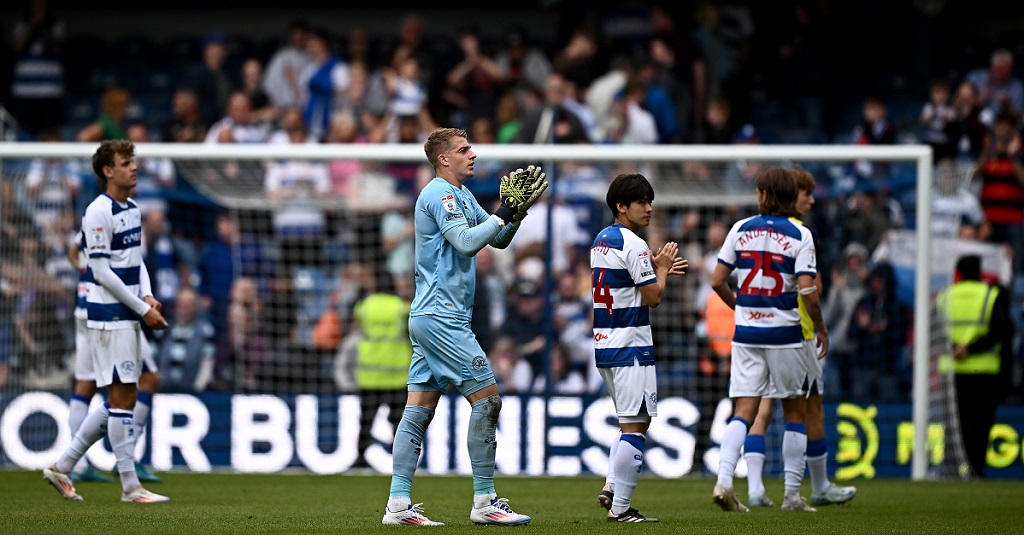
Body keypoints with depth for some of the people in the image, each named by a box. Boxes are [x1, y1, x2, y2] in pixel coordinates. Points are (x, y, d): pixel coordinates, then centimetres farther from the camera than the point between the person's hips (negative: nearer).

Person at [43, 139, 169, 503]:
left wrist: (147, 296, 3)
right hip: (109, 316, -9)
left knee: (120, 400, 11)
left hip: (129, 317, 9)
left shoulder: (132, 210, 14)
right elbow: (101, 271, -16)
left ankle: (63, 467, 19)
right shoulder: (99, 212, -13)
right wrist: (142, 310, -14)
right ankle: (130, 486, -3)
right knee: (123, 397, -7)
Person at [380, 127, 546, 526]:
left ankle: (398, 504, 4)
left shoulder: (461, 195, 18)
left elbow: (498, 240, 21)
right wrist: (504, 213, -18)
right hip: (442, 318, -10)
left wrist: (518, 210, 5)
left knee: (419, 410, 6)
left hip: (429, 319, 10)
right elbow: (466, 242, -24)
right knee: (487, 399, -8)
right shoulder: (439, 195, -12)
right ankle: (484, 502, -6)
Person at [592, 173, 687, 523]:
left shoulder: (601, 240, 14)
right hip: (629, 345, -9)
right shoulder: (632, 245, -15)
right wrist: (662, 269, 3)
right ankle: (620, 508, -9)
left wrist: (658, 270, 19)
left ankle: (611, 486, 6)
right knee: (635, 425, -7)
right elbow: (653, 297, -14)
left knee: (634, 421, 19)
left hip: (603, 344, 9)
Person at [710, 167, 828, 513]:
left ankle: (723, 480, -17)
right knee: (795, 411, 11)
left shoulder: (740, 230, 2)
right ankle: (792, 495, 11)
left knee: (744, 411, 3)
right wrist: (821, 329, 1)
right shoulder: (799, 235, -7)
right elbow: (807, 291, -14)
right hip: (785, 334, -2)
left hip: (746, 333, 2)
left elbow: (717, 281, 4)